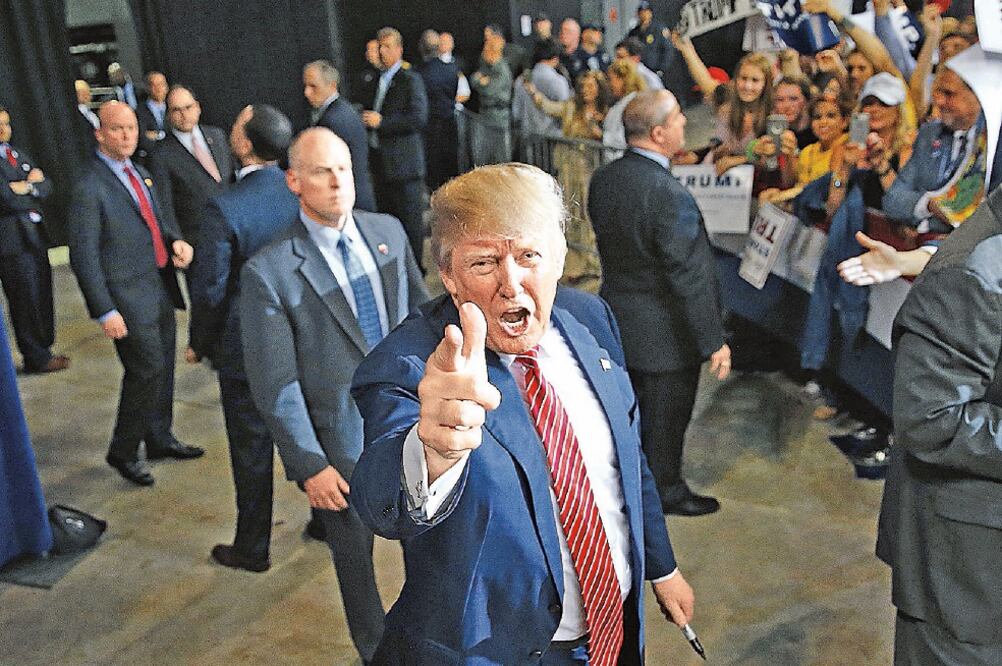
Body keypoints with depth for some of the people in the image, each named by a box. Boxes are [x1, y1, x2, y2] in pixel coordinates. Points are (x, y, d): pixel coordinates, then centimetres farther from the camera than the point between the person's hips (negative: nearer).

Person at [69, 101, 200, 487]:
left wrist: (177, 240, 0)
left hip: (161, 288, 8)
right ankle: (122, 452, 14)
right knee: (147, 371, -6)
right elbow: (83, 256, -14)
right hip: (129, 297, -8)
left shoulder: (140, 174, 11)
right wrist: (105, 311, -17)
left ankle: (160, 440, 34)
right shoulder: (89, 188, -14)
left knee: (162, 369, 17)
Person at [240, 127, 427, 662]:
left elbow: (420, 312, 8)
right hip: (342, 443, -4)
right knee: (354, 553, 18)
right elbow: (274, 382, -14)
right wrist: (310, 466, -13)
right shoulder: (269, 271, -17)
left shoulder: (388, 231, -2)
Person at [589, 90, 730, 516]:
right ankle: (665, 490, 33)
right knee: (665, 417, 13)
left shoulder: (603, 179, -4)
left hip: (618, 320, 7)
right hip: (665, 331, -7)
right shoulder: (669, 194, -28)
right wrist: (714, 340, -16)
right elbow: (690, 277, -25)